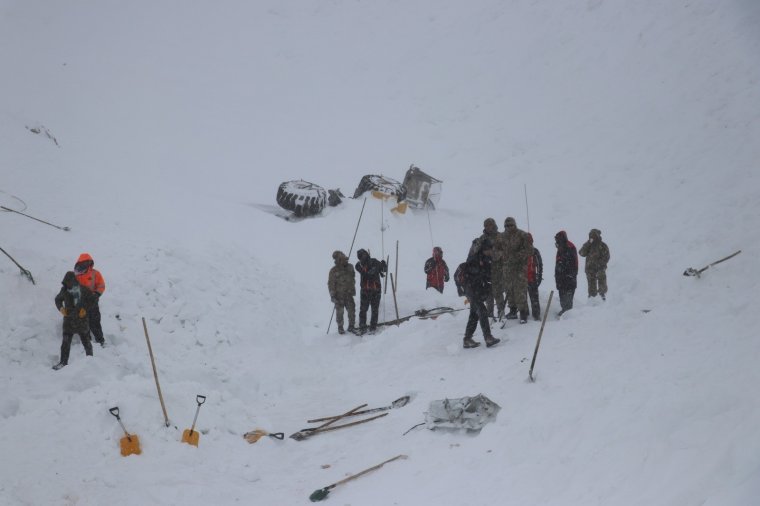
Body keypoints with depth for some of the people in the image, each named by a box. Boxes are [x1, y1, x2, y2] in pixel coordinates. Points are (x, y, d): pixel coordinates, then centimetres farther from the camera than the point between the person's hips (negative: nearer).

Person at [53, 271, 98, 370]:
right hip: (68, 319, 2)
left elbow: (92, 300, -2)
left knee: (86, 341, 10)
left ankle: (90, 358, 28)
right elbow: (58, 299, 15)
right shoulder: (64, 290, -1)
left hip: (81, 319, -2)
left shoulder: (83, 290, -10)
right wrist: (61, 308, -3)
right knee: (66, 342, -4)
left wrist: (85, 309, -14)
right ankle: (63, 362, 2)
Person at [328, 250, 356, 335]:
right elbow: (331, 284, -7)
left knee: (352, 310, 2)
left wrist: (353, 289, 19)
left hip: (349, 294, 4)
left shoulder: (349, 267, 2)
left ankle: (351, 326, 16)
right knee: (340, 312, 3)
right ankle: (340, 328, 17)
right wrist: (332, 295, -11)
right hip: (339, 295, -3)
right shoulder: (334, 271, -11)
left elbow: (353, 279, 17)